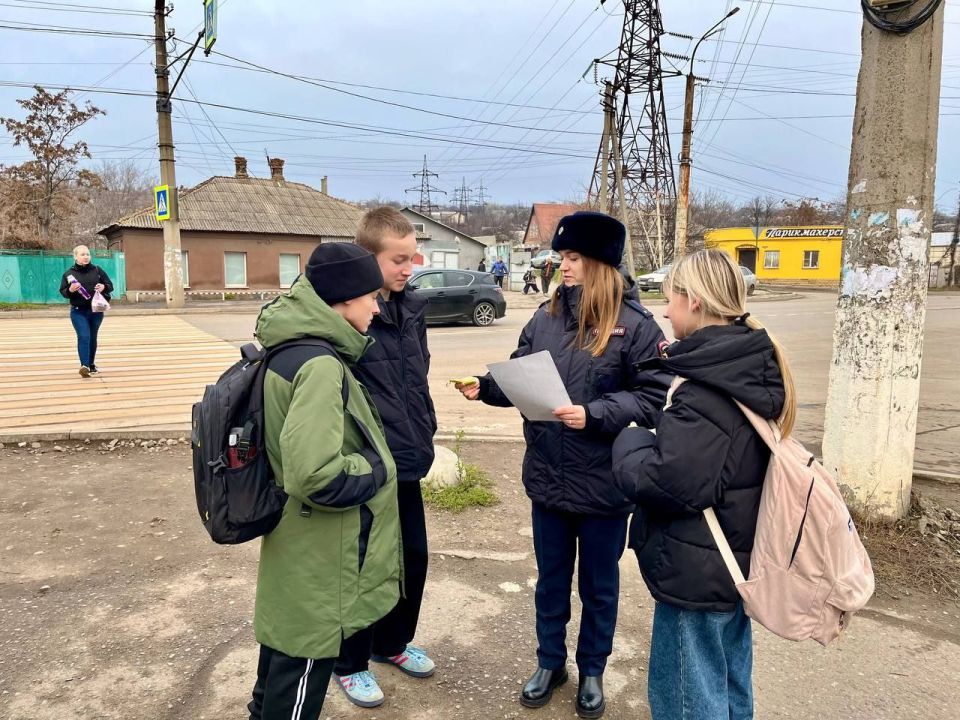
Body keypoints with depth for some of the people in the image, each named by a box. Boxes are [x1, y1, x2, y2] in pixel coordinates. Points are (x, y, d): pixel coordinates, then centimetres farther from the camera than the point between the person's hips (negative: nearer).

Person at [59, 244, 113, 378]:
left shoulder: (97, 270, 5)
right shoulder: (69, 273, 0)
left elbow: (110, 286, 7)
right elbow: (62, 292, 3)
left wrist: (103, 287, -16)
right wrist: (70, 290, -19)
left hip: (96, 311, 2)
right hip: (78, 312, -2)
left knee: (92, 337, 12)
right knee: (84, 336, -16)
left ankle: (91, 364, 26)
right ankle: (84, 365, -23)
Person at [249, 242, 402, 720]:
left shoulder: (289, 349, 2)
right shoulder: (320, 366, -28)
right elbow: (316, 475, -36)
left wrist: (367, 458, 8)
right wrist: (377, 469, -19)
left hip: (297, 548, 9)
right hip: (318, 562, -9)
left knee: (283, 647, 29)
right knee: (303, 666, 12)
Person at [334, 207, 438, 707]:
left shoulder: (413, 308, 6)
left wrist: (424, 431, 12)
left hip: (407, 461, 7)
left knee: (413, 556, 19)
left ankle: (392, 642, 43)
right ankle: (350, 664, 33)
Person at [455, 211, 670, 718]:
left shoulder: (635, 325, -12)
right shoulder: (544, 319, 2)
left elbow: (651, 398, -15)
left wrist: (593, 415, -26)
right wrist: (484, 386, -12)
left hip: (603, 484, -3)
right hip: (547, 478, 4)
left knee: (599, 585, 18)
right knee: (550, 579, 21)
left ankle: (592, 671, 41)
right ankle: (549, 662, 43)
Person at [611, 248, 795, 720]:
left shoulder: (706, 390, -26)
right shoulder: (749, 369, 3)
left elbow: (669, 483, -31)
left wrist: (630, 442, -13)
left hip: (697, 571, -9)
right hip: (737, 559, 9)